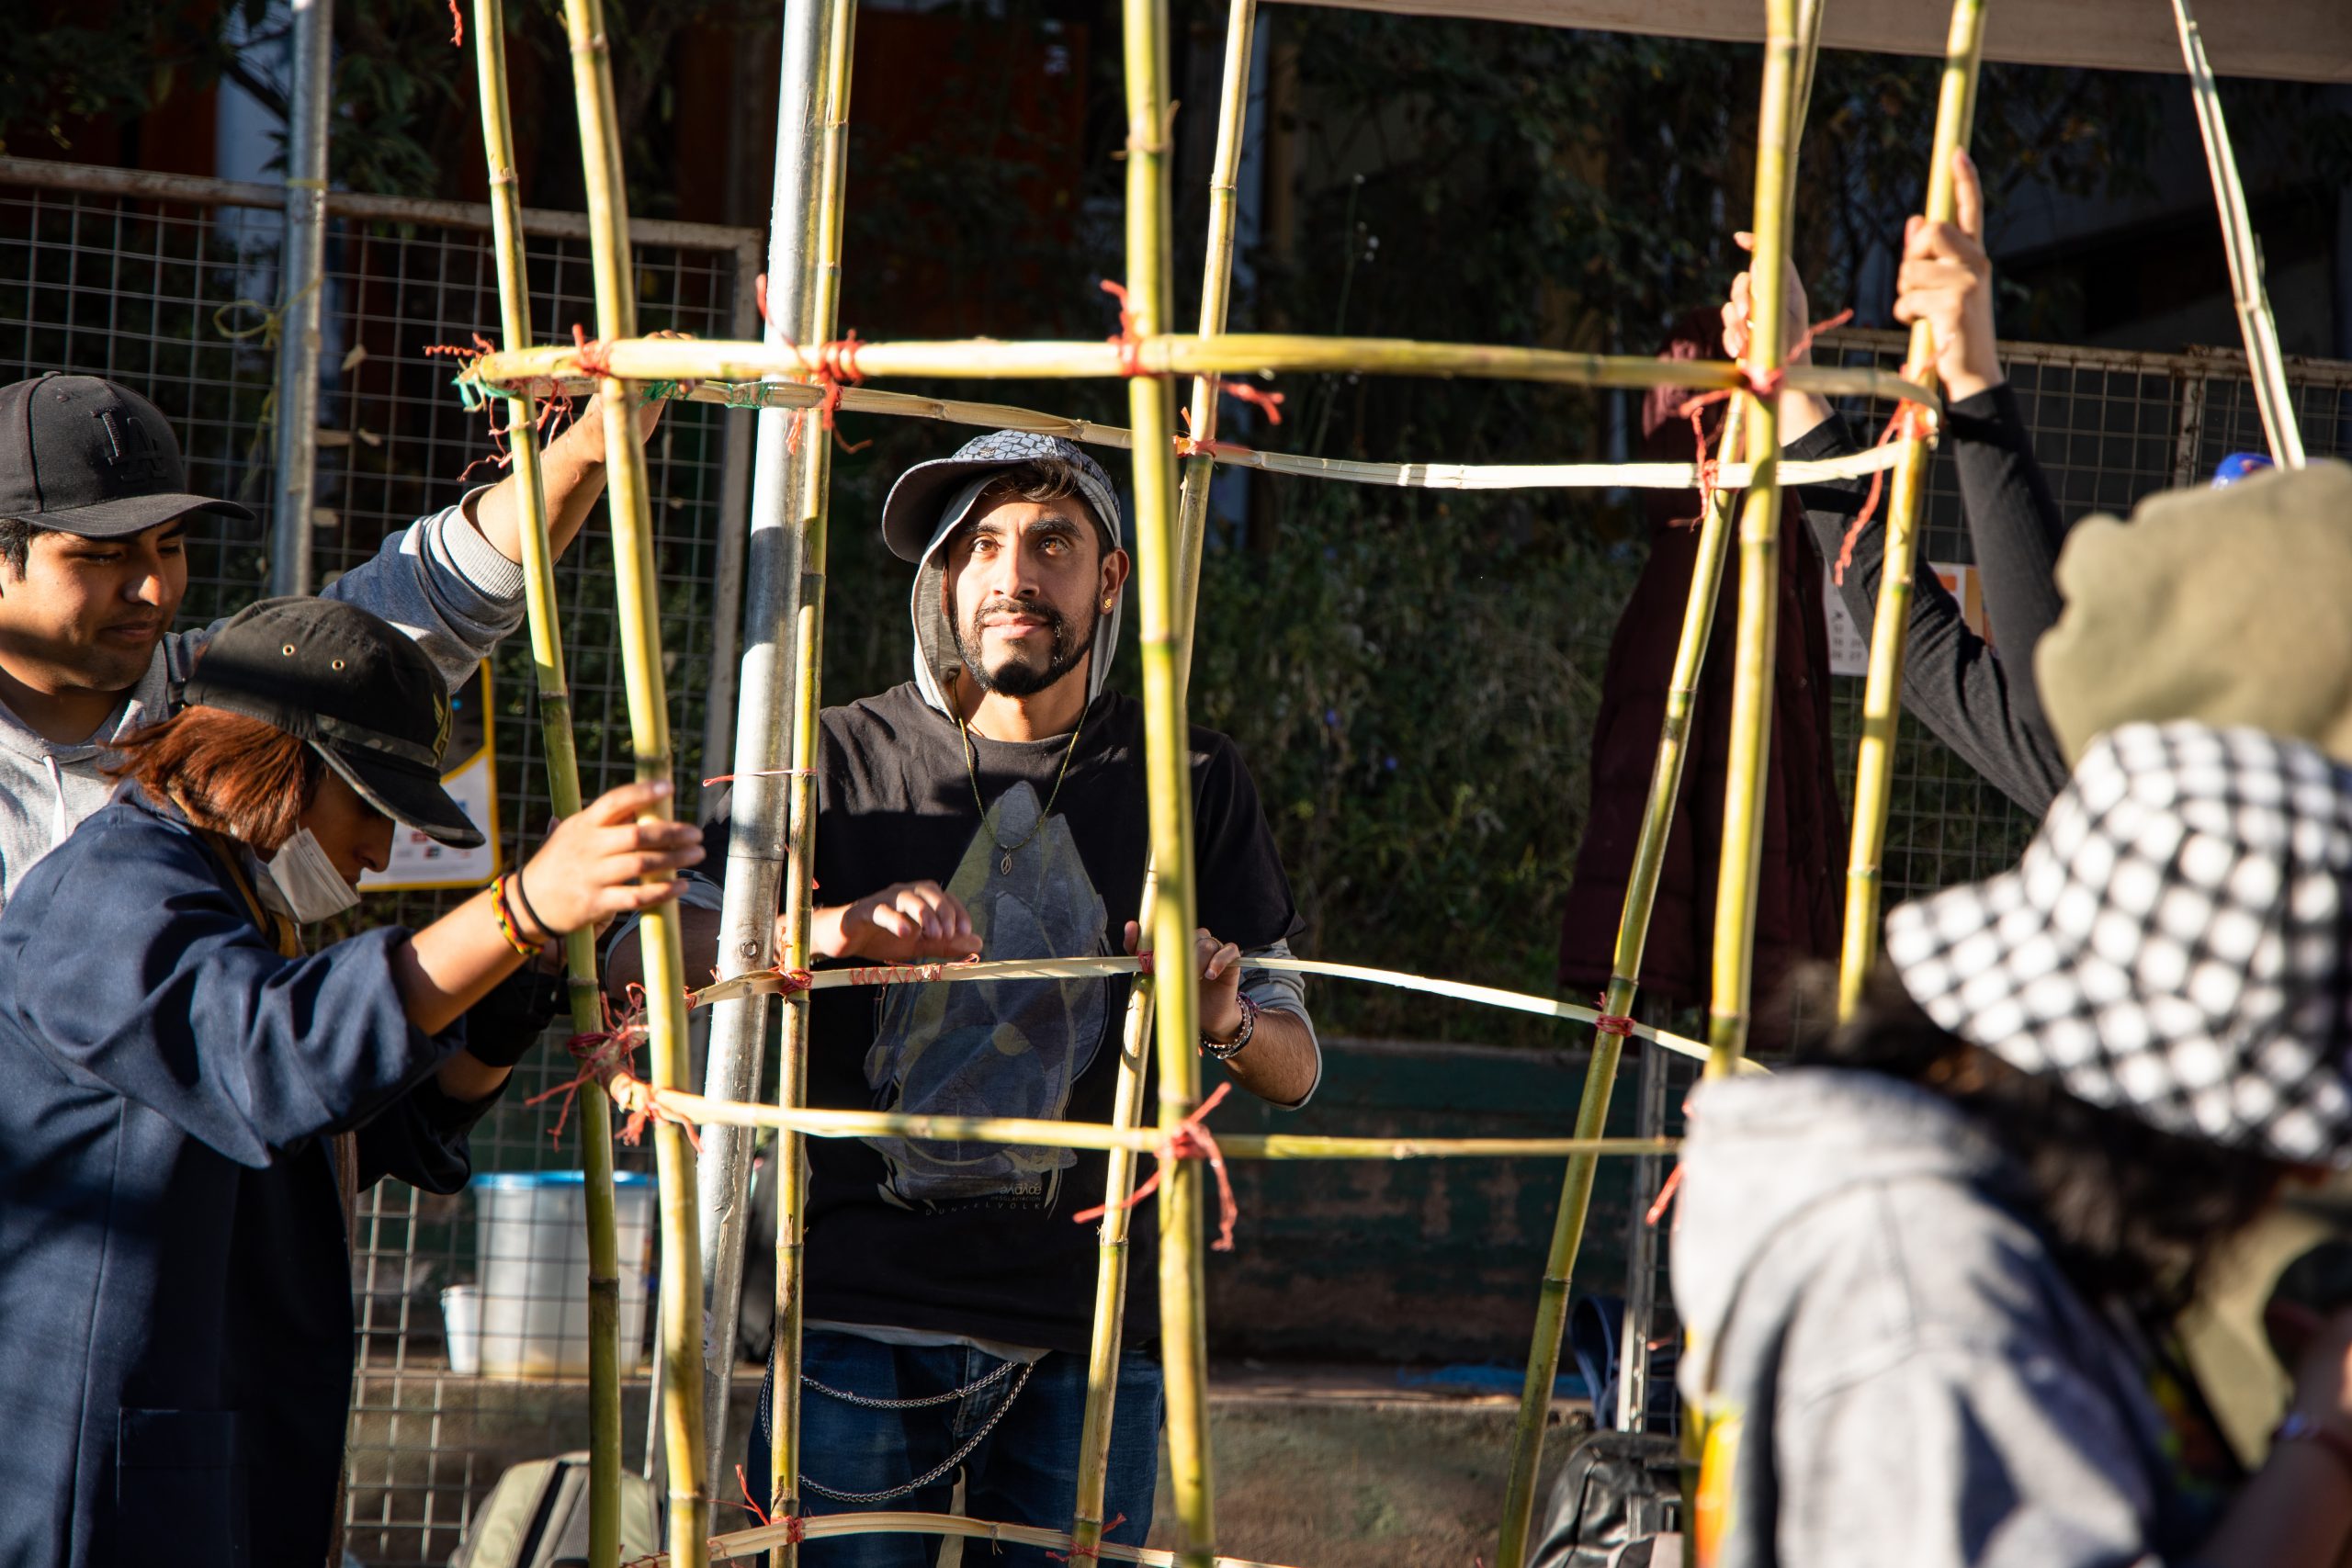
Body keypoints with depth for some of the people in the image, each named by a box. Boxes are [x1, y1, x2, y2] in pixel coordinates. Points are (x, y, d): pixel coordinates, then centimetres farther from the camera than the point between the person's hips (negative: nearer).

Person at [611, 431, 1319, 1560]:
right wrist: (831, 930, -23)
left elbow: (1295, 1071, 10)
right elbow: (640, 957, -6)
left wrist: (1230, 1022, -14)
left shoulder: (1189, 780, 9)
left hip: (1088, 1337, 2)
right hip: (857, 1322, -1)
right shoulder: (844, 760, 4)